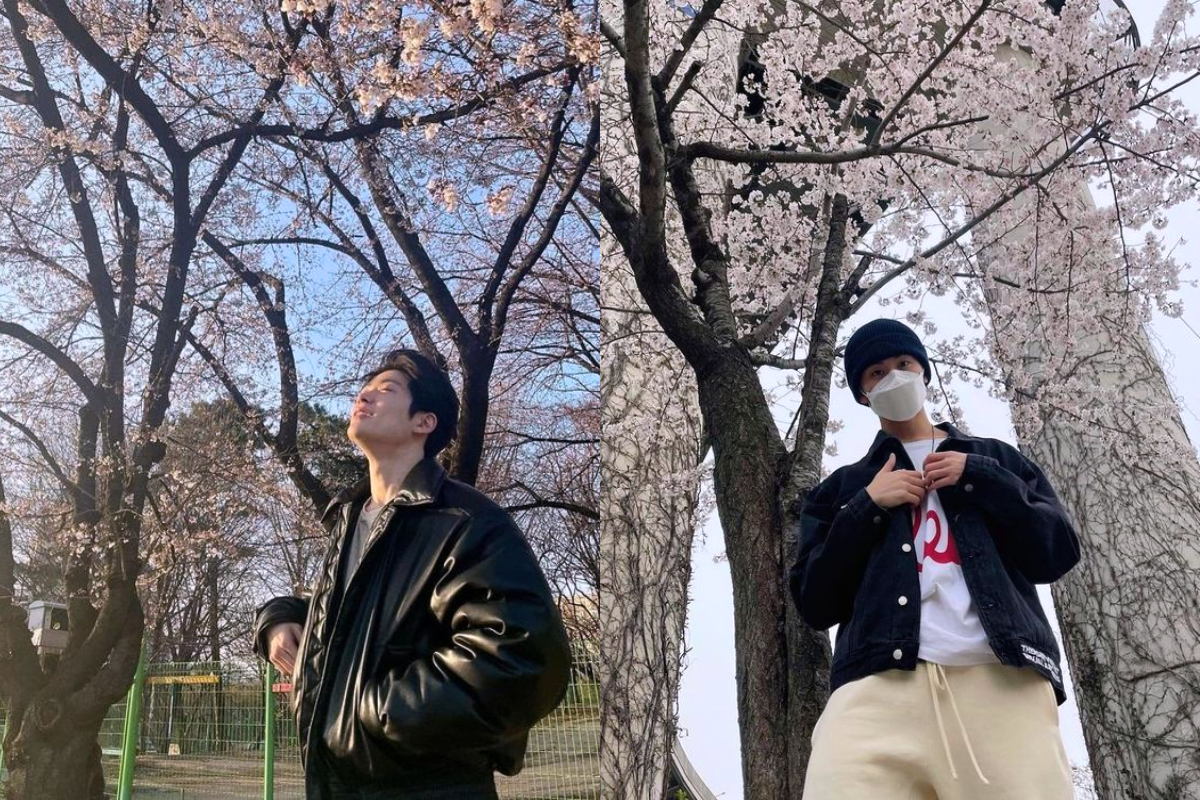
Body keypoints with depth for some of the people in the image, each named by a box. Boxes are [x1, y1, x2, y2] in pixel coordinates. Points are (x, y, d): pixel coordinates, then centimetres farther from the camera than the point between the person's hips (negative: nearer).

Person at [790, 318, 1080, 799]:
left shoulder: (993, 459, 26)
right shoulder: (844, 487, 23)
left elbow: (1059, 554, 14)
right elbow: (814, 604, 12)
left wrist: (979, 480, 5)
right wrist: (867, 507, 3)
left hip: (1003, 678, 1)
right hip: (880, 684, -1)